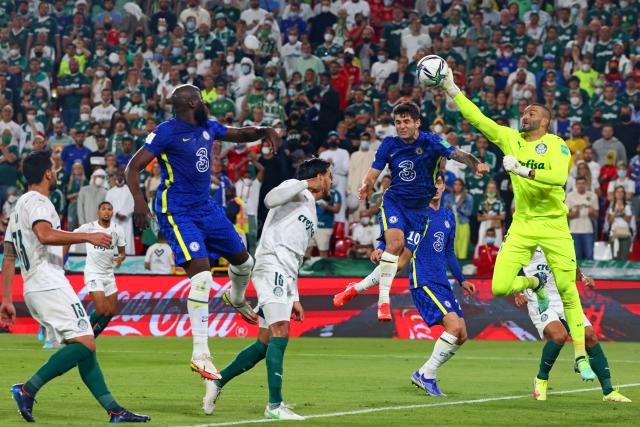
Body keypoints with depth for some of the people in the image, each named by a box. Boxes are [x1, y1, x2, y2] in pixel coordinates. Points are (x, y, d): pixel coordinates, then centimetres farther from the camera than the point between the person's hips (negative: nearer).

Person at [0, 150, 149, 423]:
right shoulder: (37, 202, -6)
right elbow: (45, 235, -27)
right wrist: (87, 237, -20)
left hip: (33, 289, 10)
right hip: (50, 285, -10)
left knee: (83, 347, 7)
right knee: (84, 344, -16)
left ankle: (114, 410, 2)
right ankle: (27, 390, -20)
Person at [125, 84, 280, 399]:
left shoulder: (208, 128, 7)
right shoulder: (166, 132, -14)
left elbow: (239, 134, 22)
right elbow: (134, 167, -15)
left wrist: (264, 132, 0)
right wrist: (138, 201, -31)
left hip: (206, 208, 8)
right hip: (177, 213, -8)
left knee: (242, 259, 19)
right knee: (201, 273, -22)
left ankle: (236, 298, 56)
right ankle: (200, 354, -21)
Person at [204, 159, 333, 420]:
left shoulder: (311, 213, 30)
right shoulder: (296, 189, 4)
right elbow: (271, 200, -19)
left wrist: (294, 298, 24)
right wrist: (305, 183, -14)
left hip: (282, 276, 10)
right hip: (271, 268, -10)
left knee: (265, 344, 6)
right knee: (280, 334, -18)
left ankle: (218, 382, 17)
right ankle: (275, 405, -24)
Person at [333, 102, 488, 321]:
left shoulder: (430, 141, -10)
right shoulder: (389, 144, -2)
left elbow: (456, 153, -24)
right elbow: (373, 173, -1)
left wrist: (476, 164, -45)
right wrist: (366, 186, -25)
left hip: (419, 208, 0)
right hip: (393, 201, 0)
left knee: (400, 263, -2)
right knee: (395, 240, -28)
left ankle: (357, 288, 18)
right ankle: (383, 301, -23)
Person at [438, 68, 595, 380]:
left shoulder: (556, 145, -6)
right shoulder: (510, 139, 6)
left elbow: (559, 176, -23)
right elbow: (477, 118, 3)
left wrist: (524, 170, -28)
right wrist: (451, 90, -5)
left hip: (554, 226, -3)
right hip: (522, 225, 4)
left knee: (568, 293, -3)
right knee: (499, 287, -11)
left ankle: (581, 357, 9)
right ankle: (535, 283, 24)